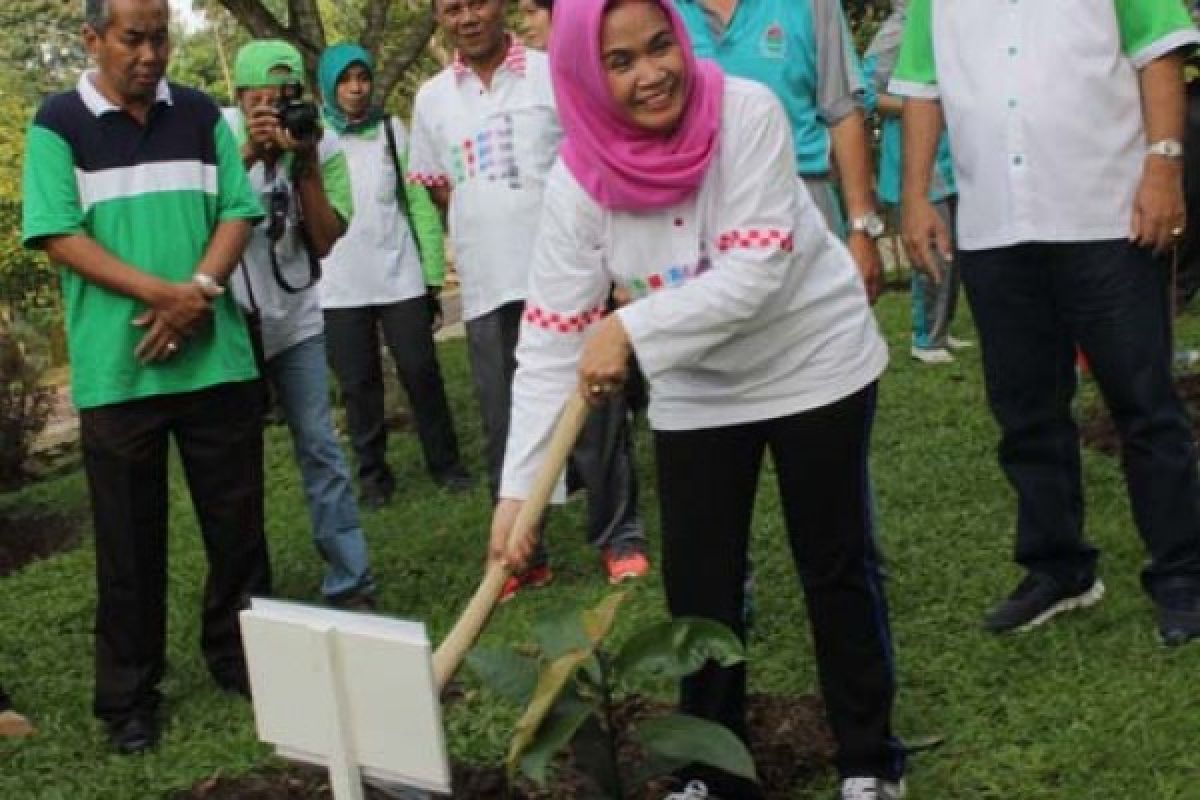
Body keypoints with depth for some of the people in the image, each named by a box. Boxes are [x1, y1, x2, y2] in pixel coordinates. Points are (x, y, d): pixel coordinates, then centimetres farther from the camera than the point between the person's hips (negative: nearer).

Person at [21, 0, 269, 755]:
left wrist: (200, 291, -12)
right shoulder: (58, 124, -1)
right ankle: (130, 695, 15)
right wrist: (163, 294, -17)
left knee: (237, 518, 9)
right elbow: (60, 235, -8)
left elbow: (237, 211, 5)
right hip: (117, 370, -2)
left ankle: (243, 655, 26)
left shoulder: (201, 115, 8)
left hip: (216, 356, 3)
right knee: (130, 537, 5)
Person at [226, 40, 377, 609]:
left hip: (295, 319, 1)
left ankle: (349, 583, 2)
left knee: (320, 448, -2)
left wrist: (305, 163, -20)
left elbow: (325, 241, -11)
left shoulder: (324, 145, -6)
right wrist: (249, 154, -26)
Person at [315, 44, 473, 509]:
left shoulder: (393, 131, 5)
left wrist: (433, 274, 2)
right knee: (358, 384, 7)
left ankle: (444, 462, 19)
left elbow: (420, 203, 5)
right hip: (340, 287, -1)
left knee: (421, 372, 4)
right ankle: (373, 474, 19)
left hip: (400, 277, 1)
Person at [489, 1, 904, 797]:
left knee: (837, 566, 7)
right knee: (698, 585, 6)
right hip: (696, 394, 3)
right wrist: (518, 487, -23)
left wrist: (632, 328, -34)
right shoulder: (578, 183, -15)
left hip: (815, 365, -2)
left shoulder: (746, 113, -22)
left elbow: (757, 270, -27)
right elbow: (550, 344, -16)